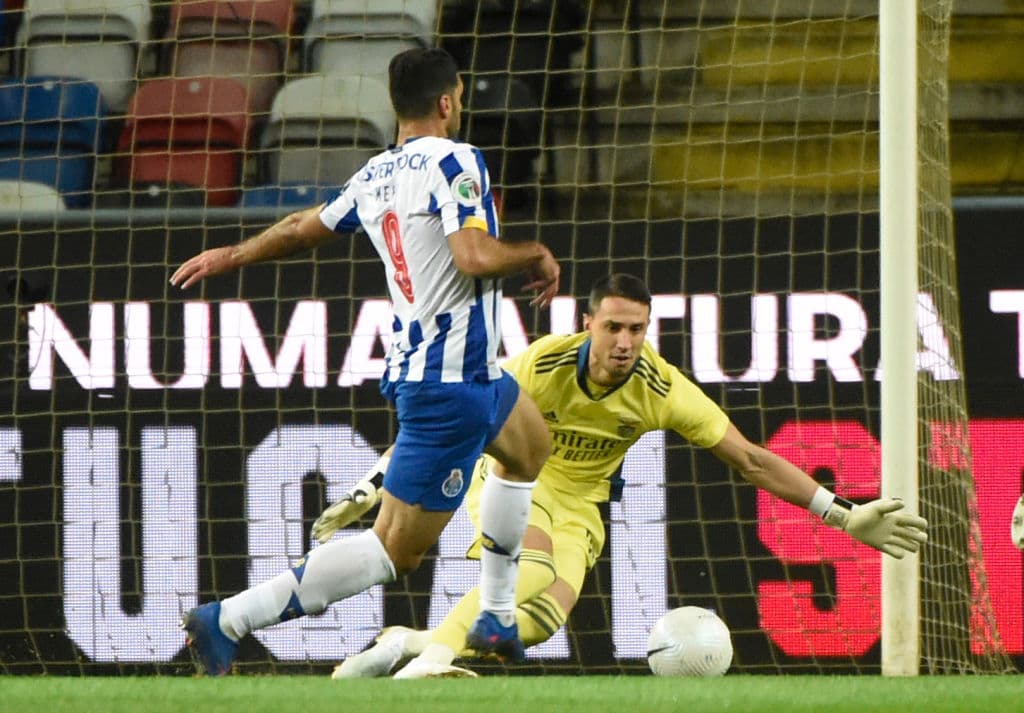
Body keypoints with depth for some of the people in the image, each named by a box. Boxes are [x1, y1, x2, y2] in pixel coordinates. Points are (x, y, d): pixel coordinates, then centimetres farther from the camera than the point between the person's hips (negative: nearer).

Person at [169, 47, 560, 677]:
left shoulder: (375, 177, 7)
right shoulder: (455, 161, -17)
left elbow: (305, 228, 20)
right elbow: (475, 256, -29)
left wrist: (230, 256, 37)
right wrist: (537, 256, -10)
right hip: (451, 384, -10)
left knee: (531, 446, 34)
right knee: (396, 550, -9)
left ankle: (498, 618, 37)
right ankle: (229, 620, -14)